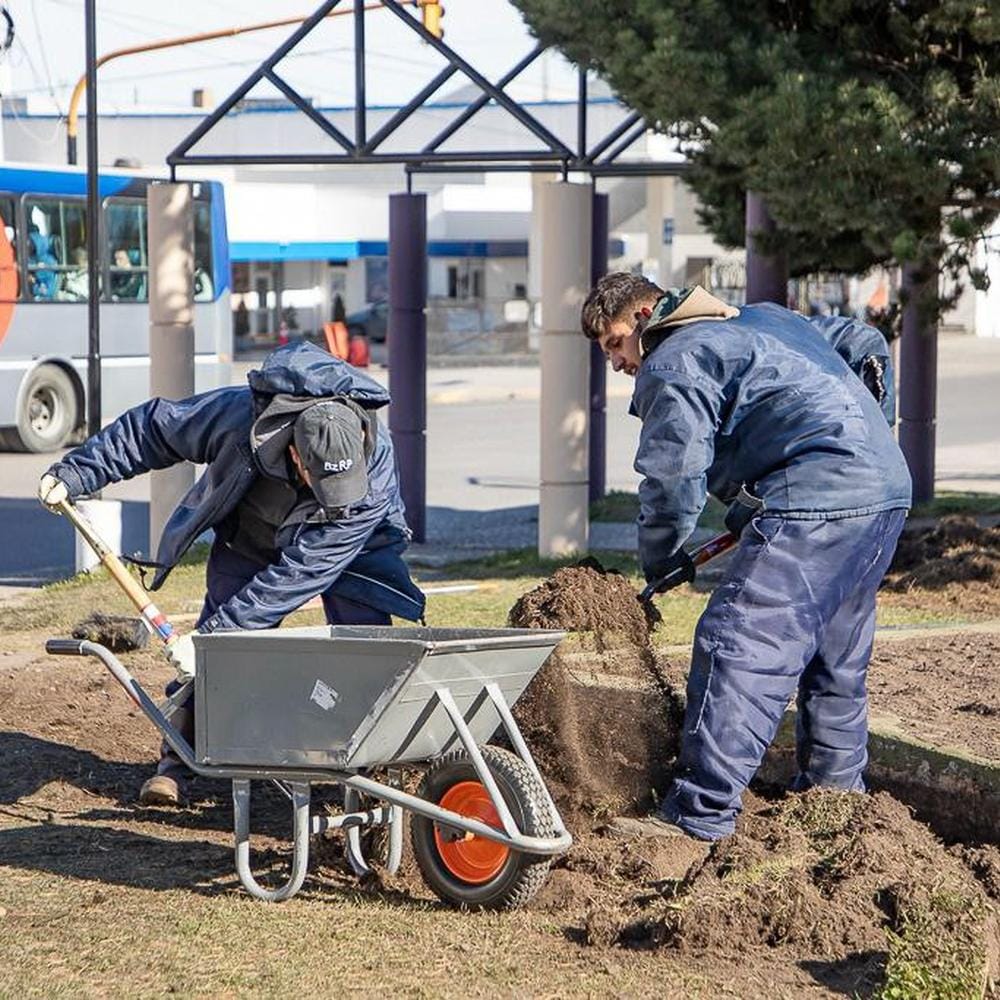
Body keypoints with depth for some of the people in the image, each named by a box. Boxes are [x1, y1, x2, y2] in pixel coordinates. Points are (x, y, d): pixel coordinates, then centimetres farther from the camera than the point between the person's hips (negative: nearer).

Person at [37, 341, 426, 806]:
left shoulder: (376, 474, -41)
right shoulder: (241, 414, -39)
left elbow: (296, 576, -41)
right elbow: (153, 427, -18)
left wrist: (211, 636, -42)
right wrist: (74, 473, -15)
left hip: (350, 551, -1)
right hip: (250, 536, 1)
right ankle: (174, 759, 2)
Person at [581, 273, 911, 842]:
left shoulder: (674, 364, 1)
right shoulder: (765, 318, 28)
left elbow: (673, 475, -7)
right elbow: (865, 344, 32)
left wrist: (660, 560, 7)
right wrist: (867, 431, 34)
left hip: (815, 502, -10)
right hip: (889, 486, 10)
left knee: (738, 648, -11)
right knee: (837, 657, 22)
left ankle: (700, 814, -14)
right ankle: (836, 788, 31)